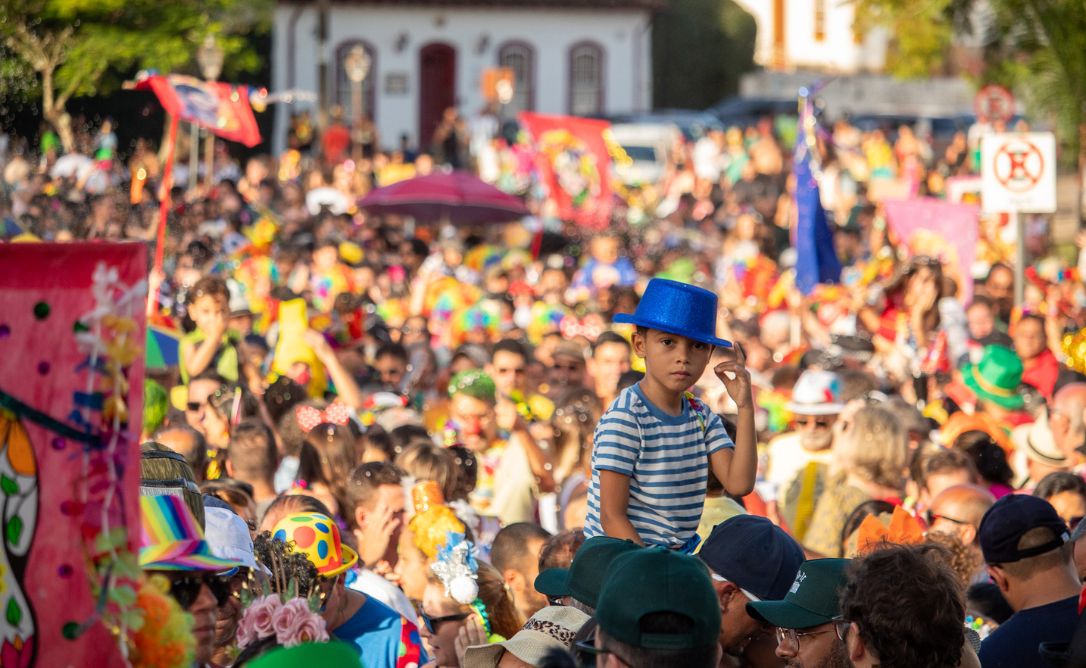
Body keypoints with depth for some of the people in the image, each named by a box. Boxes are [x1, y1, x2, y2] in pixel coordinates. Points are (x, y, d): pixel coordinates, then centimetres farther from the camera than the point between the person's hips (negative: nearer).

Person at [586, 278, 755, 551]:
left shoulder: (703, 418, 8)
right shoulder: (624, 418, -13)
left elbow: (739, 484, -6)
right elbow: (612, 517, -14)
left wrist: (745, 408, -8)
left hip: (680, 554, 6)